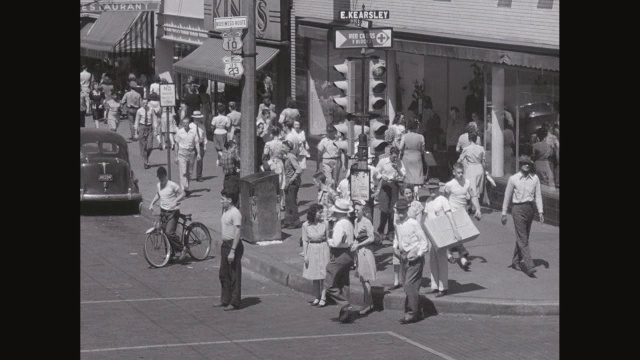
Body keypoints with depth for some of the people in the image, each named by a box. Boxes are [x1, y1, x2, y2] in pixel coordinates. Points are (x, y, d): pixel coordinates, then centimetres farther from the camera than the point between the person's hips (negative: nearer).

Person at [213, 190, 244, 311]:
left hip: (233, 244, -10)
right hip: (225, 244, 10)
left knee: (234, 276, -2)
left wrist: (232, 251, -24)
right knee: (223, 274, 15)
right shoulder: (225, 211, 12)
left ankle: (235, 303, 3)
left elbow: (237, 233, -21)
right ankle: (225, 300, 25)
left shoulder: (235, 213, -17)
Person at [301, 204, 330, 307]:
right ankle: (317, 298, 20)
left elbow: (328, 237, 2)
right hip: (312, 250, 2)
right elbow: (305, 241, 1)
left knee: (323, 275, -2)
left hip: (323, 249, -1)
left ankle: (323, 298, 3)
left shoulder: (324, 222, -5)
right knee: (314, 276, 10)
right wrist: (305, 255, -2)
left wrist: (330, 251, -1)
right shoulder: (306, 225, -4)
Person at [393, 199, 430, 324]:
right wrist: (395, 247, 9)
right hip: (404, 257, 7)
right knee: (406, 285, 9)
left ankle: (412, 313, -8)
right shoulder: (397, 224, 6)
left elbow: (424, 242, -10)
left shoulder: (413, 224, -14)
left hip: (414, 258, -7)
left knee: (409, 284, -13)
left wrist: (418, 255, -18)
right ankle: (416, 312, 19)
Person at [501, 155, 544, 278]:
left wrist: (540, 212, -2)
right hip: (518, 209, -4)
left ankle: (516, 262, 28)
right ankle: (529, 266, -15)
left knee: (524, 237, 13)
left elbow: (538, 195, 6)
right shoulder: (513, 179, -4)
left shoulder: (535, 178, 4)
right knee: (522, 239, -8)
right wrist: (504, 214, 4)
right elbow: (507, 197, 3)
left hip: (530, 208, 4)